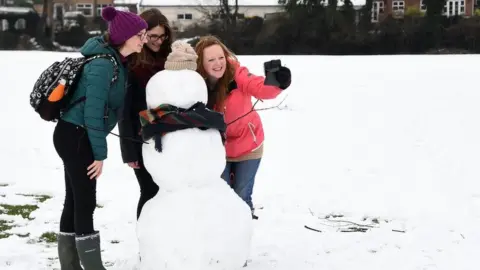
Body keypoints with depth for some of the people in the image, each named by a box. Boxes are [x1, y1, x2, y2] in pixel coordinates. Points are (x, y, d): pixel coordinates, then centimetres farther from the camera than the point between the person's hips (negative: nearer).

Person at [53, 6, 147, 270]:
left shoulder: (117, 61, 10)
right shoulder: (103, 64, -19)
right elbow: (93, 111, -21)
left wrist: (97, 149, 14)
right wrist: (100, 153, -17)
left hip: (76, 136, 9)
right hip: (75, 136, -9)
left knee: (75, 201, 12)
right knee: (85, 203, -4)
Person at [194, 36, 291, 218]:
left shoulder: (236, 73, -24)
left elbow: (260, 88, -41)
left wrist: (274, 82, -63)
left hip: (247, 145, -1)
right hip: (218, 149, 1)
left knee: (241, 196, 8)